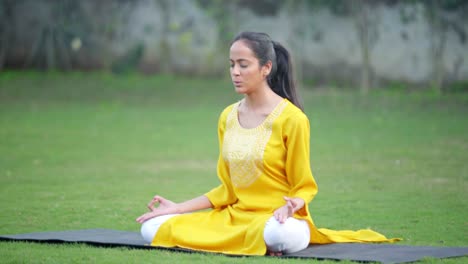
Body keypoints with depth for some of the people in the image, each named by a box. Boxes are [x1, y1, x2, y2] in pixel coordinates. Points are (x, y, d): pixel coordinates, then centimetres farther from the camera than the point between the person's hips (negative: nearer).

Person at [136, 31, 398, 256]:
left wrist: (291, 206, -27)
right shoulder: (228, 117, 10)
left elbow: (304, 187, -4)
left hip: (275, 216, -6)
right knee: (153, 228, -12)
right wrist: (179, 208, 8)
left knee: (282, 236, -44)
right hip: (234, 215, 6)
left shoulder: (292, 119, -10)